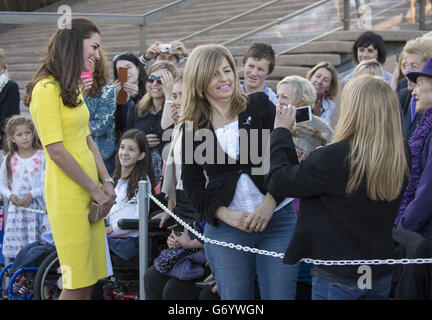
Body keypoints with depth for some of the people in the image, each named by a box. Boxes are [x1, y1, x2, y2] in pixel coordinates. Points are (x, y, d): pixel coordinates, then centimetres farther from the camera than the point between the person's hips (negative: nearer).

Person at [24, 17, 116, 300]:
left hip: (90, 191, 9)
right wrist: (95, 189, -10)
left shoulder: (73, 88, 17)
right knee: (77, 286, -6)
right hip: (68, 194, -9)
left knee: (87, 280, 9)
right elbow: (56, 151, -16)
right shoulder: (47, 88, -12)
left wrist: (106, 181, 5)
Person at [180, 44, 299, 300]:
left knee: (279, 295, -2)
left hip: (277, 219, -1)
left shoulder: (260, 106, 3)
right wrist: (226, 214, -9)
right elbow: (192, 185, 6)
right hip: (224, 227, 1)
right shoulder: (193, 129, 6)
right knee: (234, 298, 4)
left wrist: (269, 203, -13)